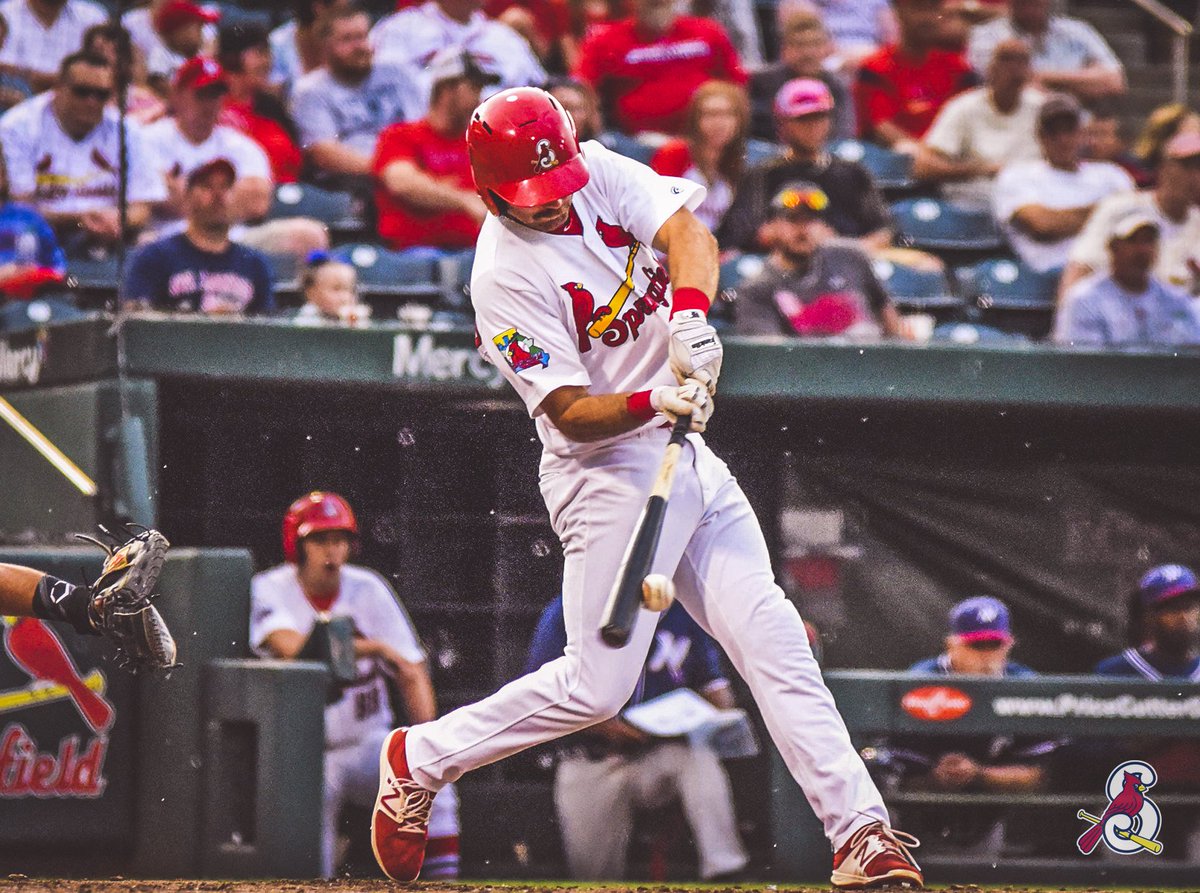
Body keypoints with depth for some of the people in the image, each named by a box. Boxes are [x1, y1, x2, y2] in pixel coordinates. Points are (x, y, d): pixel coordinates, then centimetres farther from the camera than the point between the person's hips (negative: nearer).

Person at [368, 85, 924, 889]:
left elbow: (687, 231, -14)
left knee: (771, 636, -1)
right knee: (597, 687, -6)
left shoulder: (599, 174, 0)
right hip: (609, 476, -7)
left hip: (687, 459, 7)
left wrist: (690, 314, -33)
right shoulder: (506, 278, -18)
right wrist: (652, 402, -39)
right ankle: (420, 758, 12)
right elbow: (569, 412, -21)